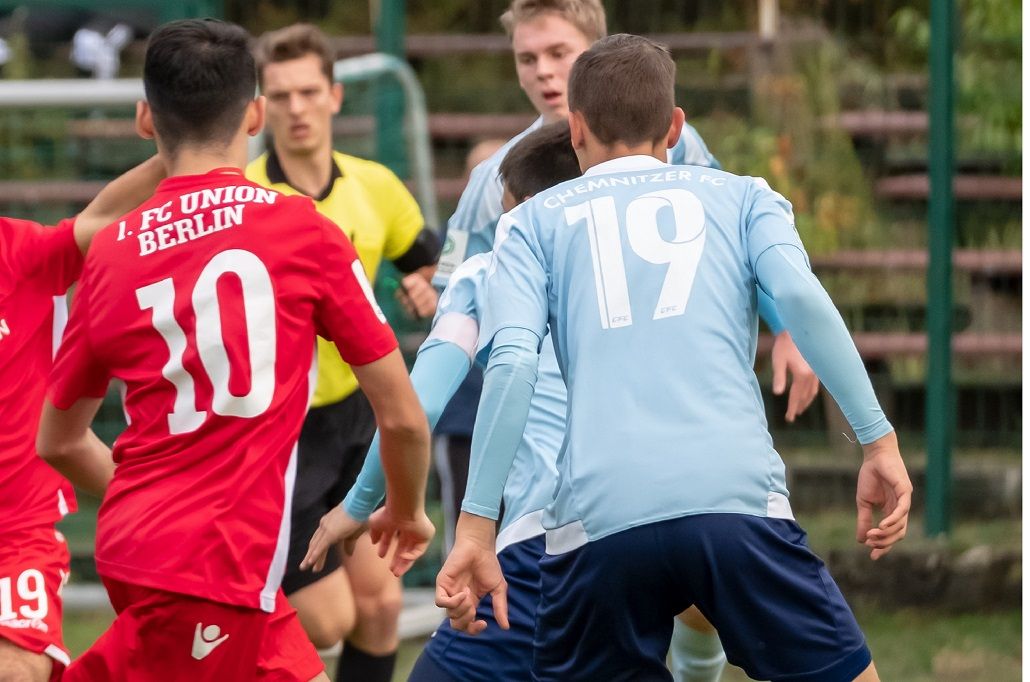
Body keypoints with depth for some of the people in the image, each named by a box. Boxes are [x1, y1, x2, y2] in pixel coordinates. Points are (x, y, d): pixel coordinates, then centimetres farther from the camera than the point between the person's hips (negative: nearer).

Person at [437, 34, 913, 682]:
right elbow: (799, 295, 0)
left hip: (596, 522, 0)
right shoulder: (740, 196, 20)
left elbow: (512, 364, 3)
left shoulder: (534, 221, 19)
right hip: (737, 499, 0)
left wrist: (476, 527, 0)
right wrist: (878, 440, -1)